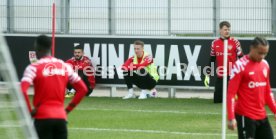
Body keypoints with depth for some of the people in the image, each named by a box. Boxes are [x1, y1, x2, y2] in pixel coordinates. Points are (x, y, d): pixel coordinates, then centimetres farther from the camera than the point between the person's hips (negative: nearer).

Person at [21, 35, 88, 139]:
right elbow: (83, 89, 10)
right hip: (61, 117, 4)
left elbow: (22, 91, -20)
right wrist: (68, 109, 12)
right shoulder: (65, 66, 10)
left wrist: (29, 111, -8)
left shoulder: (33, 68, -5)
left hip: (42, 118, -4)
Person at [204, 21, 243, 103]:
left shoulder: (235, 42, -3)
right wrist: (207, 75, 14)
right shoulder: (215, 43, 8)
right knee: (217, 100, 5)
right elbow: (211, 60, 16)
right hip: (219, 76, 4)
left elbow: (241, 58, -4)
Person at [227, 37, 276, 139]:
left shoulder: (265, 65, 10)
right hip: (245, 116, -7)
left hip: (262, 116, 7)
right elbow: (231, 93, -13)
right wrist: (231, 118, -19)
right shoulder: (240, 65, -12)